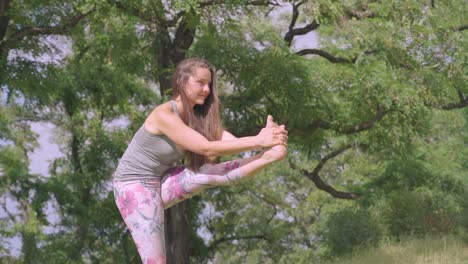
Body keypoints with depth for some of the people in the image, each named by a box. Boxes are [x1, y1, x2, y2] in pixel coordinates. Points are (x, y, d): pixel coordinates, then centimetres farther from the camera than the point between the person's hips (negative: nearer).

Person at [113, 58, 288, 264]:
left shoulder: (199, 115, -2)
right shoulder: (164, 115, -26)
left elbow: (231, 142, -16)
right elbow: (207, 148, -32)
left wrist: (263, 141, -36)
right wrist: (257, 141, -33)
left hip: (162, 183, 7)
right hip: (135, 186, -7)